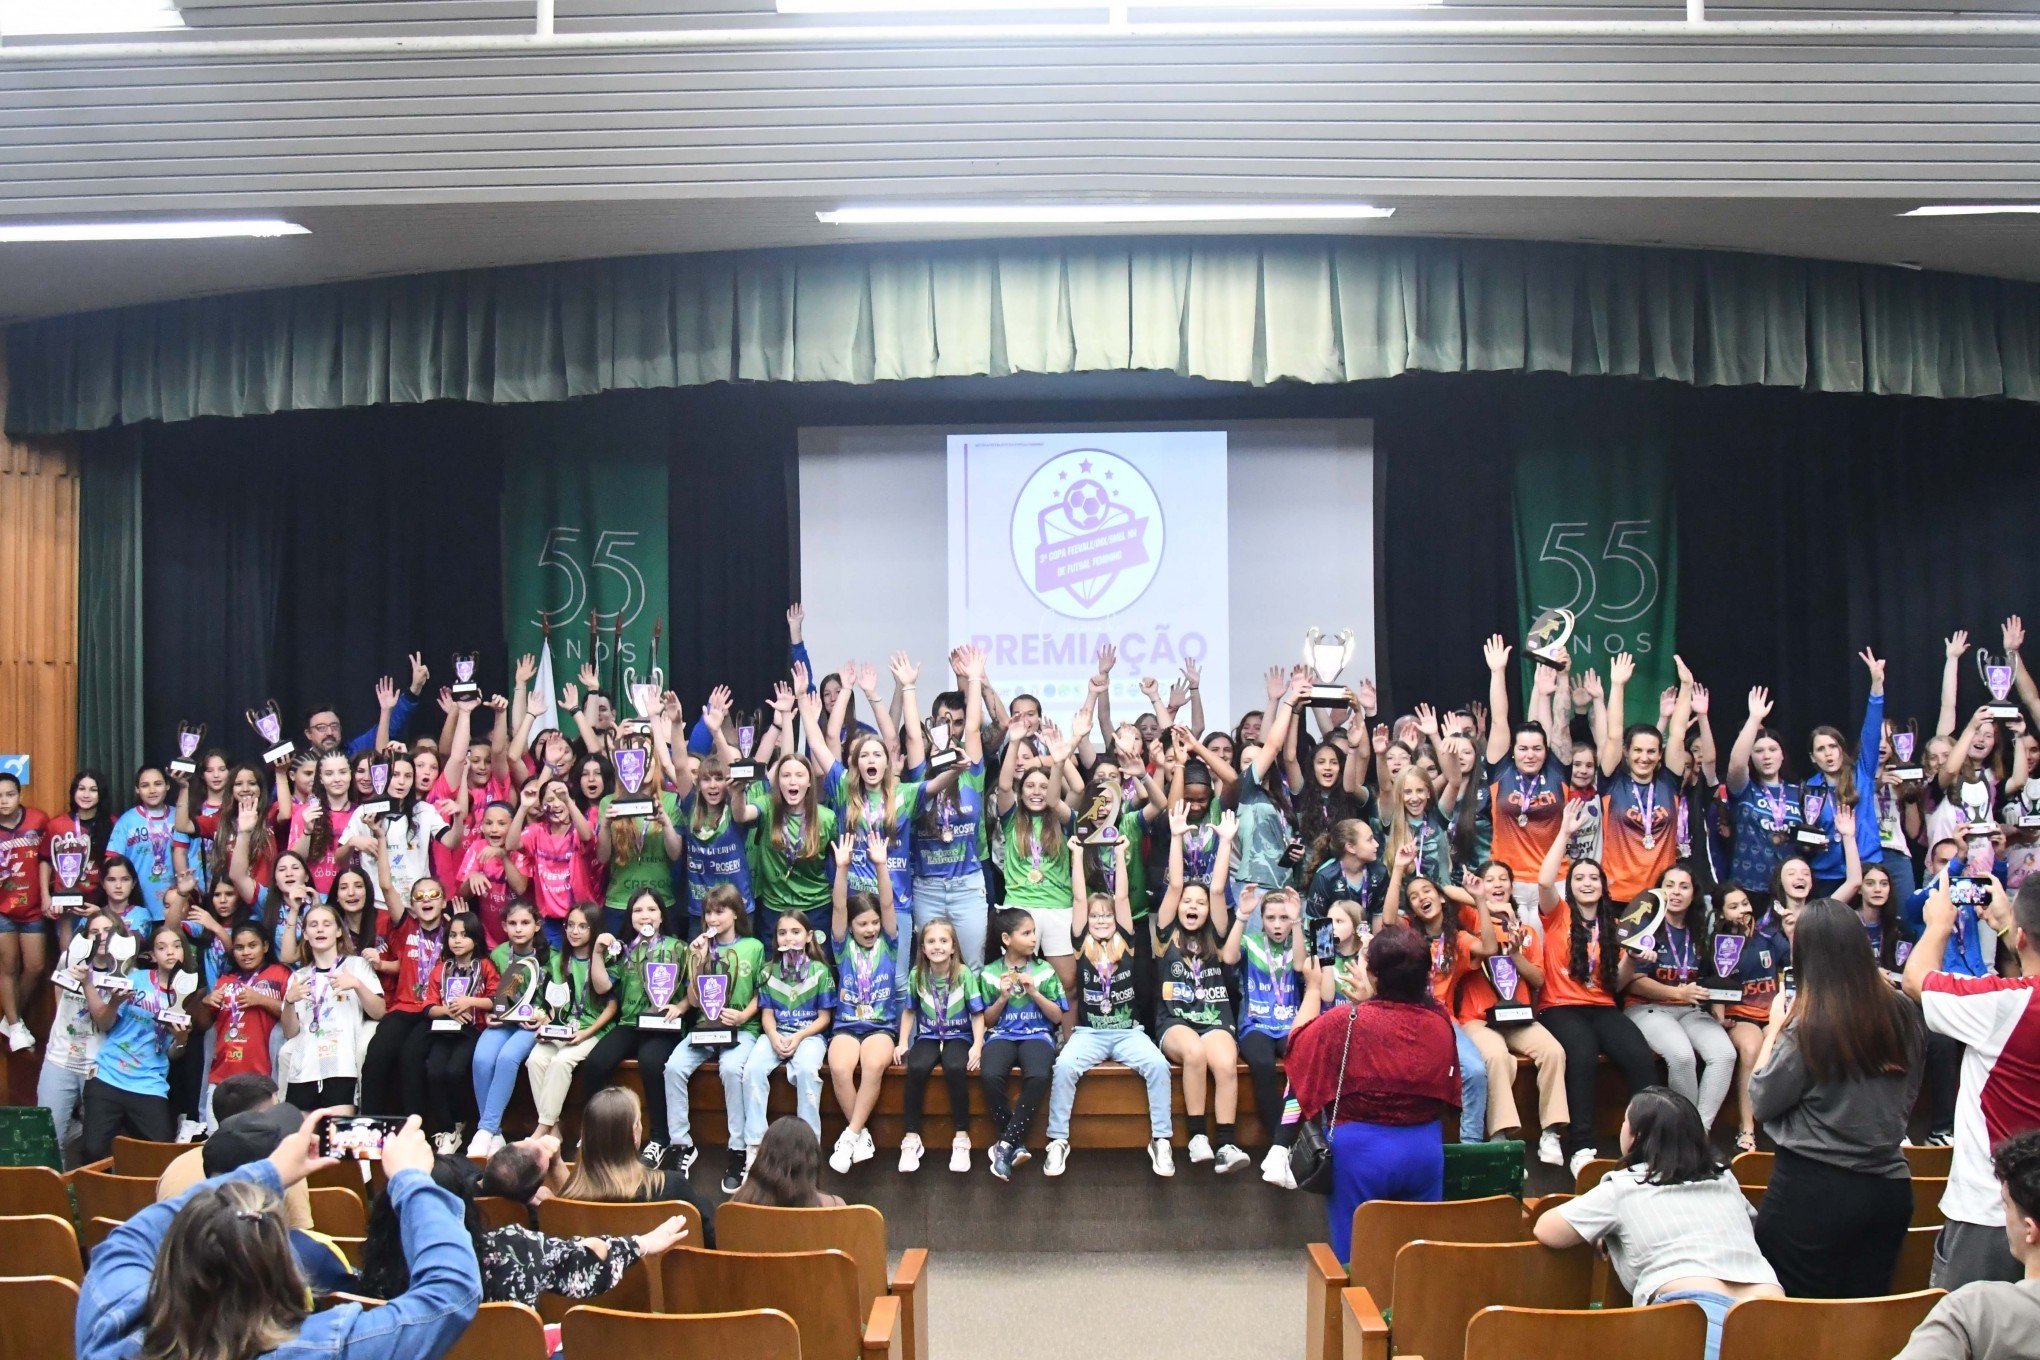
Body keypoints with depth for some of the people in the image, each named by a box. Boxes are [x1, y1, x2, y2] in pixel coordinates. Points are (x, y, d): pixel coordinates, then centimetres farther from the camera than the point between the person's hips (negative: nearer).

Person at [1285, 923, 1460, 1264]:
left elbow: (1297, 1045, 0)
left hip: (1360, 1151, -4)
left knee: (1355, 1256, 9)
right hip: (1425, 1151, 4)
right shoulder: (1440, 1024, -6)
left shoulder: (1344, 1020, -18)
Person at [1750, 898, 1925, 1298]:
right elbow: (1907, 1095, 14)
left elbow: (1762, 1101, -6)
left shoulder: (1807, 1025, -17)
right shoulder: (1903, 1014, 0)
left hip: (1813, 1189, -5)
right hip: (1888, 1188, 6)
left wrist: (1775, 1029, 3)